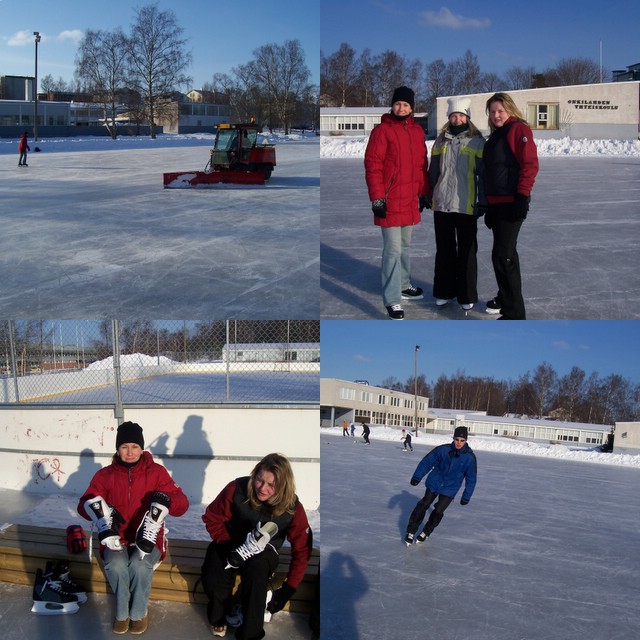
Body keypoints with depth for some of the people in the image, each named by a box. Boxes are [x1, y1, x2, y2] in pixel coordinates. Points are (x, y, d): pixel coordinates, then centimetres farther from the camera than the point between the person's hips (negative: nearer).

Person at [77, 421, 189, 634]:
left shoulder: (157, 472, -5)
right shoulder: (105, 475, 0)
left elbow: (182, 504, -14)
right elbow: (85, 504, -7)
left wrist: (165, 501, -38)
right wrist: (99, 509, -31)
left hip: (147, 538, -1)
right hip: (116, 538, 1)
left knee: (139, 565, -30)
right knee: (116, 565, -29)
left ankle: (138, 613, -2)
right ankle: (122, 613, -2)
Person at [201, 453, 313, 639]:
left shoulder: (293, 508, -17)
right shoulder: (236, 489, -19)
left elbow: (301, 550, -9)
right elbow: (212, 518, -5)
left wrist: (288, 589, -14)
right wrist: (228, 545, -18)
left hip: (263, 551, -1)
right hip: (230, 544, 1)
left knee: (257, 568, -37)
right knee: (213, 581, -29)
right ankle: (219, 616, 7)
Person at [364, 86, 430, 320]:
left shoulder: (417, 131, 11)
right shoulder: (382, 130, -8)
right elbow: (372, 166, -12)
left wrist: (423, 193, 17)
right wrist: (377, 198, -16)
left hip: (411, 200, 6)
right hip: (390, 201, -6)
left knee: (405, 245, 18)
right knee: (393, 249, -7)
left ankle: (404, 285, 34)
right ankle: (392, 299, -3)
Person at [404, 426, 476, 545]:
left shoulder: (470, 458, -13)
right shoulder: (443, 450, -13)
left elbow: (471, 479, -2)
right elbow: (427, 461, -6)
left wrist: (466, 496, 1)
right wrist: (417, 476, -10)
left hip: (450, 489, -1)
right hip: (434, 483, 1)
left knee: (438, 511, -6)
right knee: (423, 505, -1)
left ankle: (426, 532, 19)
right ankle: (411, 531, 13)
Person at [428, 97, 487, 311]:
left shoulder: (477, 141, -1)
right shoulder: (441, 141, 8)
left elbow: (483, 174, -1)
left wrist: (483, 202, -3)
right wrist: (428, 195, 13)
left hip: (466, 206, -3)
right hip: (442, 204, 3)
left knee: (467, 252, 3)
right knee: (444, 250, 12)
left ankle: (467, 295, 12)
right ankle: (444, 291, 23)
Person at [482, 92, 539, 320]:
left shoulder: (518, 130, -7)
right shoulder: (494, 137, 20)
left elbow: (530, 164, -15)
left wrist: (522, 196, -21)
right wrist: (488, 206, 21)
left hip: (512, 203, -9)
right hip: (496, 203, 9)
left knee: (502, 255, -13)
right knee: (506, 253, 19)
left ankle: (514, 314, -11)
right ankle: (505, 299, 32)